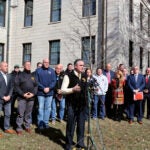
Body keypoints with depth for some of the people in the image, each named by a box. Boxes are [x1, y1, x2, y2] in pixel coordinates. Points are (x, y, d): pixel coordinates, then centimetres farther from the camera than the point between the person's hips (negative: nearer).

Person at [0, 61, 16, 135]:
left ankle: (7, 128, 26)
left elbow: (11, 87, 9)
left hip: (8, 99, 5)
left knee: (8, 114, 13)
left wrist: (9, 96, -4)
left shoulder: (9, 76, 9)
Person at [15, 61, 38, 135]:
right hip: (22, 97, -3)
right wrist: (23, 94, -13)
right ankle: (19, 128, 6)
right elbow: (16, 86, -4)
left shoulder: (33, 75, 13)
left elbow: (36, 86, 10)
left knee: (28, 113, 10)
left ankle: (27, 126, 23)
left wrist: (33, 93, -6)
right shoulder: (20, 75, 3)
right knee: (20, 113, -3)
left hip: (31, 97, 3)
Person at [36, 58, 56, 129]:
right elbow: (36, 81, -5)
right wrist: (43, 88, -14)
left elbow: (54, 81, 2)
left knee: (48, 108, 7)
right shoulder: (38, 70, 0)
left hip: (50, 92, 2)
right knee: (41, 108, 1)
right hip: (40, 92, -2)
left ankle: (46, 122, 17)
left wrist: (49, 88, -13)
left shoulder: (52, 71, 6)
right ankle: (40, 123, 10)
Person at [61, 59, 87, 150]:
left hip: (82, 104, 5)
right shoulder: (68, 76, -8)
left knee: (81, 124, 13)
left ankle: (80, 142, 29)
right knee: (71, 124, 4)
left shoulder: (85, 76, 10)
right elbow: (62, 90, -13)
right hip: (72, 104, -5)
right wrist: (73, 89, -27)